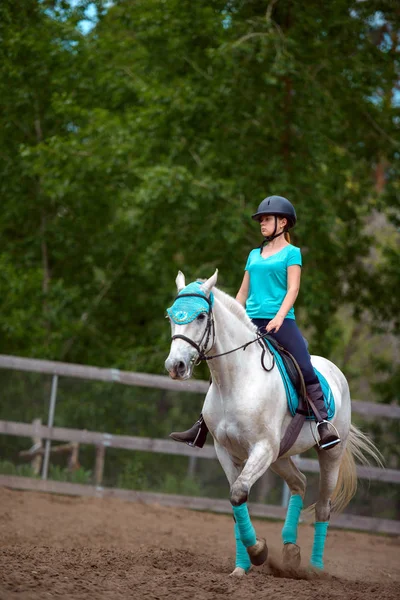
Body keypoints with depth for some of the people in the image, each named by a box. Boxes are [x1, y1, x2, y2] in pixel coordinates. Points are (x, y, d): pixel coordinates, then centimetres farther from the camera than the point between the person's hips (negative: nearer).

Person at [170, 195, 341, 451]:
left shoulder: (292, 253, 3)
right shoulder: (254, 255, 19)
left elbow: (293, 289, -7)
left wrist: (279, 317, -21)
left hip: (280, 322, -6)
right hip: (251, 322, 6)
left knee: (306, 369, -20)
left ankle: (324, 423, -20)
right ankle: (201, 428, 10)